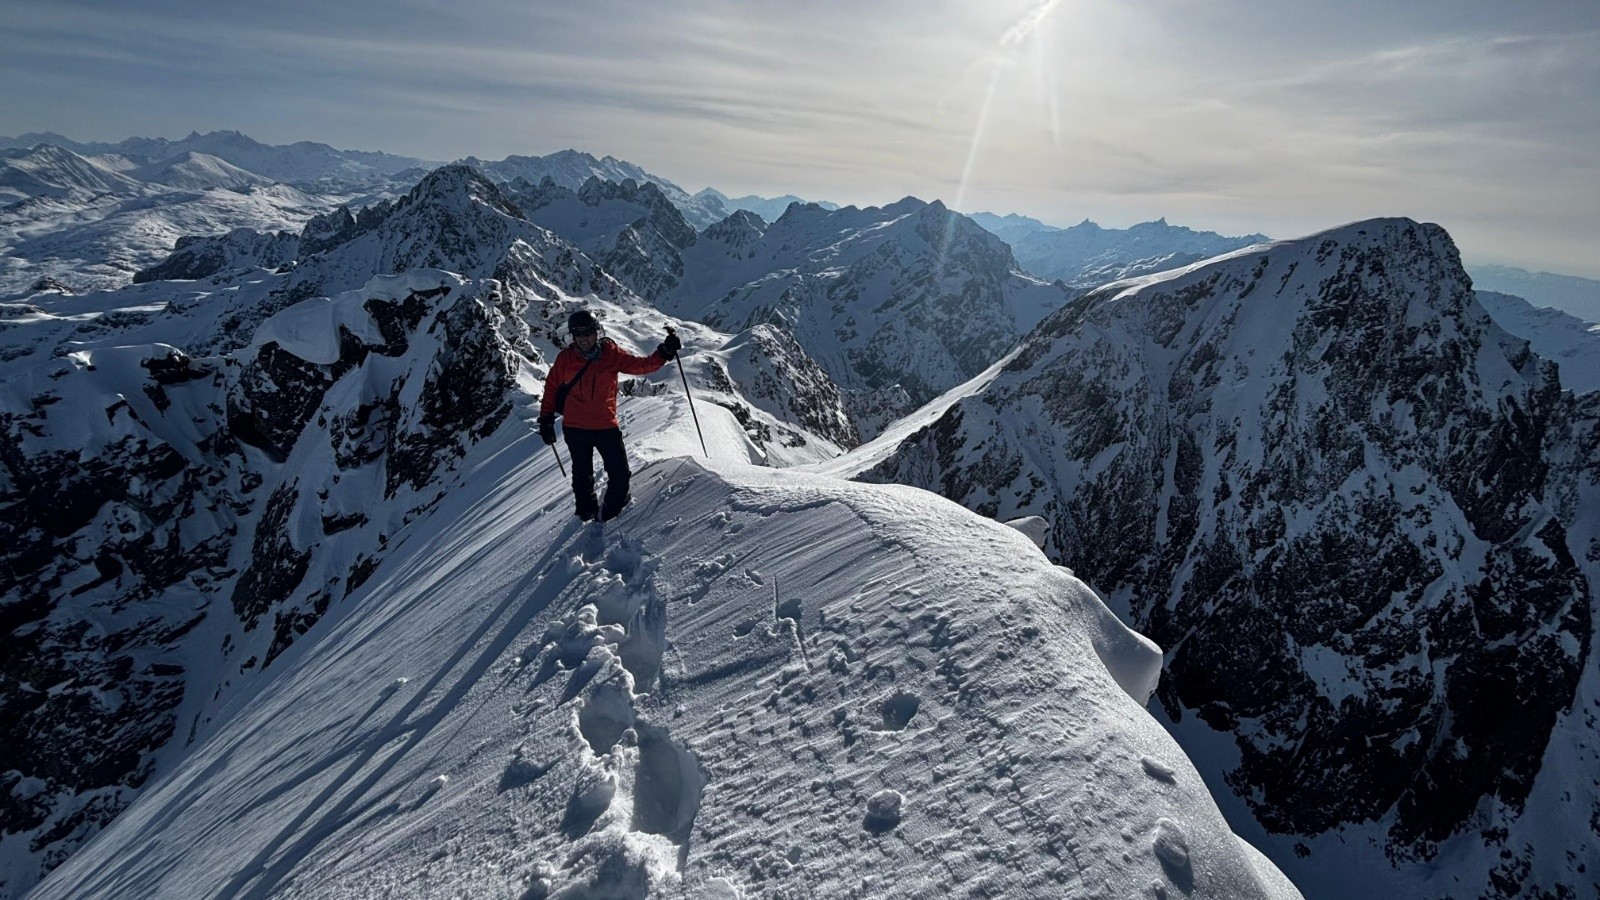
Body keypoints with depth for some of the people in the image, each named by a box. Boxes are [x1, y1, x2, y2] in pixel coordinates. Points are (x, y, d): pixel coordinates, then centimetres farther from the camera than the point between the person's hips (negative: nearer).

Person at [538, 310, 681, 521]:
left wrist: (665, 353, -19)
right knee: (582, 475, 16)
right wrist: (546, 420, 6)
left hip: (606, 426, 0)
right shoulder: (565, 358, -5)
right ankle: (587, 511, 38)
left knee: (620, 475, -2)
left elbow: (641, 365, -5)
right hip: (575, 428, 1)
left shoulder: (611, 353, -6)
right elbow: (551, 387, 5)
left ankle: (612, 512, 23)